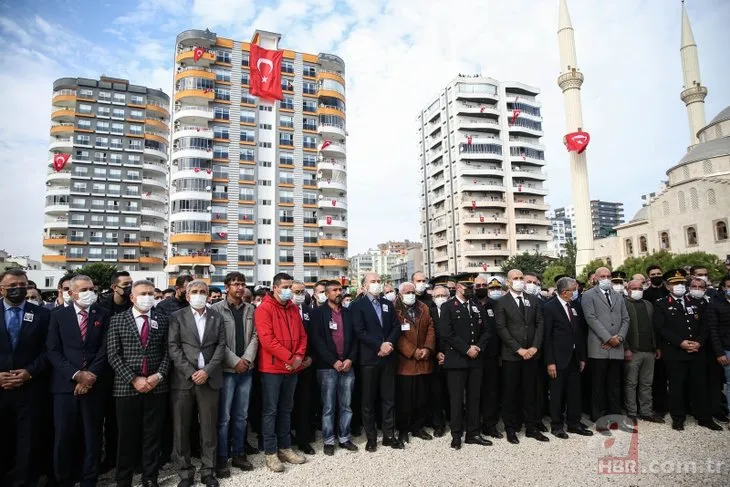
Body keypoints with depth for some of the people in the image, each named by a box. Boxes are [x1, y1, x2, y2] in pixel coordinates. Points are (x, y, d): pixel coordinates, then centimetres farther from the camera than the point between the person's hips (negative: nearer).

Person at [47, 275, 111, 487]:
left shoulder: (104, 315, 3)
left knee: (92, 437, 8)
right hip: (65, 384, 0)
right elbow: (53, 351, -1)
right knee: (63, 438, 6)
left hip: (94, 384, 0)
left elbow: (105, 350, -1)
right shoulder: (58, 316, 5)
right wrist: (76, 374, -11)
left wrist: (90, 375, -11)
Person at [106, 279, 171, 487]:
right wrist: (133, 379, -11)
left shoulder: (162, 320, 5)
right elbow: (113, 355, -4)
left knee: (153, 435, 9)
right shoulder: (118, 320, 1)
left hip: (157, 386, 1)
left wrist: (159, 375, -10)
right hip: (127, 387, -1)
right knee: (127, 436, 9)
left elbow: (167, 351, 4)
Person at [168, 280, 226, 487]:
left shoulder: (217, 317, 8)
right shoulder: (177, 316, 2)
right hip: (183, 379, -1)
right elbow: (173, 347, -5)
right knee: (181, 428, 7)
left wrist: (207, 371, -9)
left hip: (209, 378, 1)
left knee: (209, 427, 8)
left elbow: (221, 346, 2)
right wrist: (190, 372, -12)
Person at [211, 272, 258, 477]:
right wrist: (235, 361, -14)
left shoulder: (250, 310, 8)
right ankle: (222, 459, 16)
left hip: (246, 369, 4)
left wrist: (247, 359, -9)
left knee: (241, 416, 13)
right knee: (224, 417, 3)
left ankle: (238, 454, 26)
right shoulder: (217, 309, -6)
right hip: (227, 369, -4)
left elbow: (254, 336, 5)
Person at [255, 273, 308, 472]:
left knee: (286, 409, 15)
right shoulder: (264, 308, -10)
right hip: (271, 368, -6)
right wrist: (288, 357, -19)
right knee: (271, 411, 2)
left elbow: (302, 335, 11)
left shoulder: (293, 308, 10)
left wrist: (299, 356, -6)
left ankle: (285, 448, 26)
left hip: (292, 368, 6)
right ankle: (271, 453, 13)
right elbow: (267, 339, -19)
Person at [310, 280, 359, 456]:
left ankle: (344, 438, 24)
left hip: (347, 366, 4)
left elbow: (355, 338, 10)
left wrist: (350, 359, -4)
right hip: (327, 367, -4)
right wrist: (334, 361, -13)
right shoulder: (318, 313, -2)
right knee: (328, 407, 5)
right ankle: (328, 441, 18)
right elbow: (317, 340, -9)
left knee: (346, 406, 11)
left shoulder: (348, 313, 12)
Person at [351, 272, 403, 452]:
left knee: (389, 398, 10)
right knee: (369, 400, 6)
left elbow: (396, 327, 6)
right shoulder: (358, 305, -3)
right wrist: (379, 345, -17)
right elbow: (360, 332, -13)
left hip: (388, 357, 4)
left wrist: (389, 344, -11)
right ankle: (371, 437, 18)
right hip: (369, 358, -4)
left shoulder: (388, 304, 12)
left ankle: (389, 435, 21)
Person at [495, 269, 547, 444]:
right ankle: (511, 429, 16)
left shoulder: (533, 300, 9)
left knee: (531, 392, 11)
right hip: (511, 355, -3)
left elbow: (539, 324, 6)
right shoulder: (501, 303, -3)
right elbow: (502, 329, -8)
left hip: (532, 353, 4)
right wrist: (519, 349, -13)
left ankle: (532, 427, 22)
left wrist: (535, 347, -6)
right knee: (510, 393, 5)